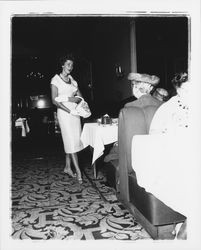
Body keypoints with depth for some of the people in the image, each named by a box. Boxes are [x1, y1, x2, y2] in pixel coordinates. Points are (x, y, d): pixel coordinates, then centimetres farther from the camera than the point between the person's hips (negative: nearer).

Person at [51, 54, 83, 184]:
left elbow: (80, 96, 12)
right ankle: (78, 170, -3)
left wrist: (74, 99, -11)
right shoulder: (56, 80, -3)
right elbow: (55, 100, -11)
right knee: (71, 140, -7)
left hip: (75, 112, 6)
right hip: (64, 112, -6)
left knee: (72, 140, 8)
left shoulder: (72, 80, 14)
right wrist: (70, 111, -17)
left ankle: (67, 167, 21)